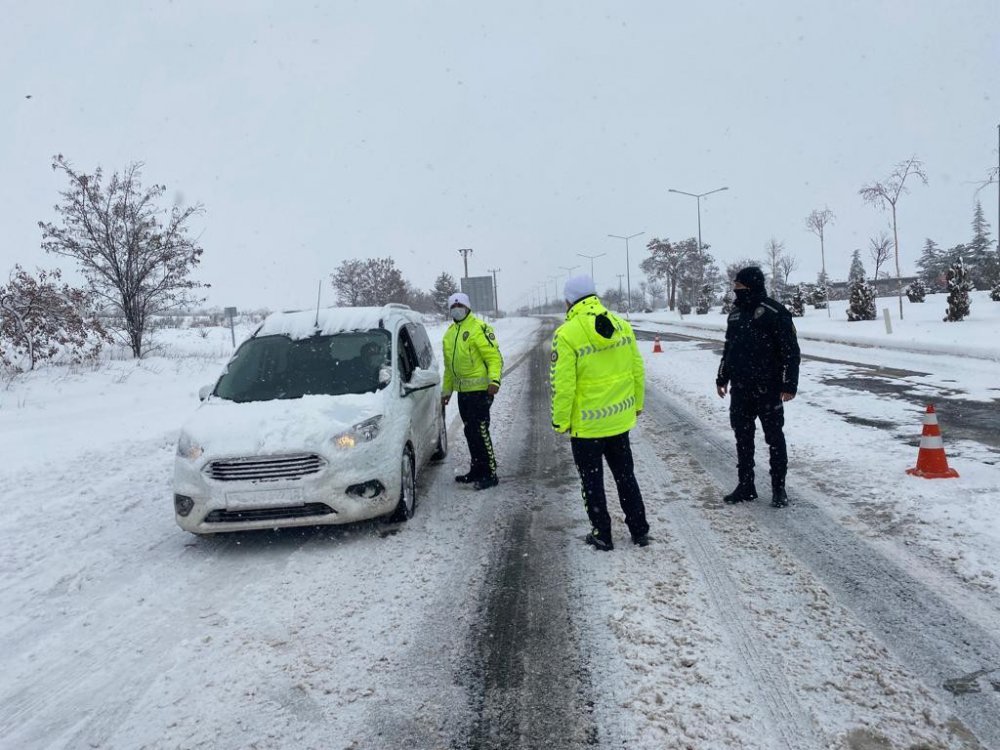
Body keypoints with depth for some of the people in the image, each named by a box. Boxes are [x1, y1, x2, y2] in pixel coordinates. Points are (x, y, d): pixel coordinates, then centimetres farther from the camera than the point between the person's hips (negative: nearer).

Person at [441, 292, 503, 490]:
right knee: (470, 432, 14)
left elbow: (494, 356, -14)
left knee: (480, 431, -9)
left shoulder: (479, 329, -8)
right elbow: (449, 365, 25)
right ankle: (477, 470, 25)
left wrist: (494, 380, -26)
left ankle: (490, 474, -3)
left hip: (480, 389, -8)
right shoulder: (449, 334, 17)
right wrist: (446, 390, 25)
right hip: (462, 391, 8)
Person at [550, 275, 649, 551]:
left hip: (585, 425, -5)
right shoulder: (622, 325, -1)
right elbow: (637, 371, 6)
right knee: (625, 476, 19)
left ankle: (602, 535, 20)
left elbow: (562, 385, -18)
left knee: (592, 482, 11)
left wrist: (560, 421, -7)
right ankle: (639, 530, 26)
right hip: (620, 420, 5)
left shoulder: (567, 334, -18)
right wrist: (637, 404, 19)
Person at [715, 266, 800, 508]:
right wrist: (722, 378, 22)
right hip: (740, 389, 7)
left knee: (774, 438, 5)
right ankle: (745, 486, 21)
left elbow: (790, 350, -13)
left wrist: (789, 385, -17)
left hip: (768, 389, -7)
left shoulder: (774, 312, -12)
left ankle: (779, 487, 15)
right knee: (743, 438, 11)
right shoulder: (736, 314, 10)